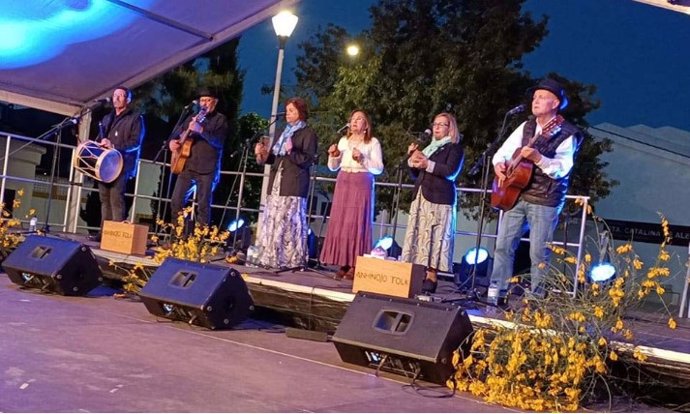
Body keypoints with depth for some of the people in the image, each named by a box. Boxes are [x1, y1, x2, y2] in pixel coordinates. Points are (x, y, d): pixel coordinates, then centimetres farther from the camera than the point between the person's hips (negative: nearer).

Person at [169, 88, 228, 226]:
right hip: (187, 165, 5)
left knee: (203, 205, -5)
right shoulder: (192, 117, 17)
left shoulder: (220, 119, -1)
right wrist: (172, 142, 1)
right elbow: (177, 134, 25)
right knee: (176, 201, 2)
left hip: (207, 169, -5)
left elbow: (218, 142, -16)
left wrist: (201, 130, -29)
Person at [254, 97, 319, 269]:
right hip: (276, 183, 7)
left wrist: (291, 152, -22)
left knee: (290, 223, -11)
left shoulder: (308, 133, -1)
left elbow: (308, 160, -9)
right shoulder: (284, 132, 21)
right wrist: (262, 155, 2)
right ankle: (272, 257, 9)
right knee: (272, 222, 5)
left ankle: (292, 259, -9)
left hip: (293, 185, -7)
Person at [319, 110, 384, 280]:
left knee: (357, 223, -8)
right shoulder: (344, 141, 15)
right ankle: (343, 263, 2)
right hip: (343, 183, 5)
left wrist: (363, 160, -17)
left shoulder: (373, 142, 2)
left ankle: (355, 265, -7)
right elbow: (333, 167, 15)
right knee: (340, 222, -1)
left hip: (362, 184, -5)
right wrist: (333, 155, -3)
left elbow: (379, 168, -5)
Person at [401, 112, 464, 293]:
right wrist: (412, 160, 7)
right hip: (421, 197, 7)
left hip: (439, 199, -7)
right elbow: (416, 175, 24)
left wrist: (428, 165, -19)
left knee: (434, 238, -12)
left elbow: (450, 172, -13)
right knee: (419, 236, 1)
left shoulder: (455, 148, 4)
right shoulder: (430, 147, 24)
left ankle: (431, 278, -14)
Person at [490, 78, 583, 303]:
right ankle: (497, 294, 12)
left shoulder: (567, 134, -6)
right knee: (503, 245, 4)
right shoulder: (526, 127, 12)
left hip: (545, 201, -6)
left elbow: (562, 168, -17)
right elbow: (503, 151, 17)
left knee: (538, 253, -3)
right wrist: (499, 164, -4)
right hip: (516, 194, 6)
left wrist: (538, 158, -30)